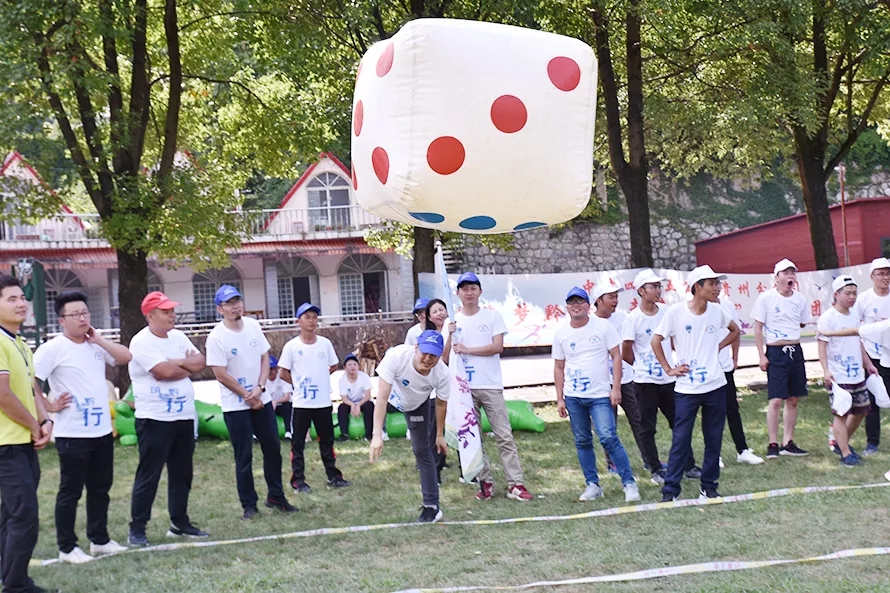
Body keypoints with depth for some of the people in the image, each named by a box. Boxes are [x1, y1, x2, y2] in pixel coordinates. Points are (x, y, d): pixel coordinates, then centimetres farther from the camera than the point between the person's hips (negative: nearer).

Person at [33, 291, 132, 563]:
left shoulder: (95, 345, 10)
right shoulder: (53, 348, -11)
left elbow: (126, 357, 3)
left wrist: (99, 339, -2)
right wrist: (49, 406, -13)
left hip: (102, 431, 7)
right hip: (73, 435, -7)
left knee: (100, 488, 15)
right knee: (71, 491, 3)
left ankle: (99, 539, 28)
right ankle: (67, 548, 13)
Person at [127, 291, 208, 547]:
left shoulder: (178, 337, 11)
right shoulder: (142, 342, -13)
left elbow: (200, 363, 4)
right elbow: (164, 371, -23)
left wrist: (176, 362, -12)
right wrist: (188, 367, -6)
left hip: (184, 417, 7)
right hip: (155, 419, -7)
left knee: (182, 474, 14)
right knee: (148, 476, -2)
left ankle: (180, 523, 25)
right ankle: (136, 529, 5)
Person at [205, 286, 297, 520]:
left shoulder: (253, 326, 1)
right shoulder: (216, 337, -16)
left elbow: (265, 359, 5)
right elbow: (221, 375, -16)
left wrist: (259, 388, -10)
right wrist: (248, 397, -11)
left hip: (262, 400, 5)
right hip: (235, 406, -5)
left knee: (273, 448, 10)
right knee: (243, 457, 1)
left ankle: (276, 496, 23)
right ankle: (249, 505, 11)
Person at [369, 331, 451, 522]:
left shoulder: (443, 374, -35)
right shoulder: (396, 357, -43)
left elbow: (440, 404, -15)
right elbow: (382, 398, -41)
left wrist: (440, 435, -3)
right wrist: (377, 435, -47)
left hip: (418, 405, 0)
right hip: (393, 396, 0)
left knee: (422, 450, -3)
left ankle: (431, 505, 2)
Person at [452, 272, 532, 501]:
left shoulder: (492, 316, 3)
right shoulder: (452, 321, 8)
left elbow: (498, 347, -9)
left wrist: (467, 349, -12)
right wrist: (449, 335, -14)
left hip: (491, 385, -2)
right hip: (465, 387, 3)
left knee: (504, 436, -4)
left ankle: (515, 484, -3)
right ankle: (485, 482, 15)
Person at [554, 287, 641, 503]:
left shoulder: (603, 326, -2)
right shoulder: (561, 333, 6)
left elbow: (616, 356, -2)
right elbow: (559, 367, 11)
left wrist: (616, 387, -9)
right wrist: (560, 398, 6)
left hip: (600, 395, -3)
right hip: (573, 396, 4)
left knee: (608, 438, -14)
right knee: (582, 441, 7)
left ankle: (629, 483, -6)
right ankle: (592, 485, 17)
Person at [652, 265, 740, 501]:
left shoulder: (717, 311, 2)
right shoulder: (676, 311, -9)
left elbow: (735, 331, 21)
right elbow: (656, 341, 0)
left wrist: (718, 347, 7)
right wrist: (669, 369, -3)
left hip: (715, 386, 4)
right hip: (686, 389, -4)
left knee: (714, 439, 8)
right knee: (681, 440, -2)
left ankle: (709, 487, 19)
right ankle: (670, 489, 5)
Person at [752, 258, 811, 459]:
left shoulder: (800, 299, 6)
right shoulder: (766, 298, -7)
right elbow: (758, 328, -6)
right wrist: (761, 355, -9)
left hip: (796, 352, 5)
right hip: (775, 352, -5)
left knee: (793, 399, 8)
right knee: (776, 400, -8)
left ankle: (788, 443, 16)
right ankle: (773, 444, 0)